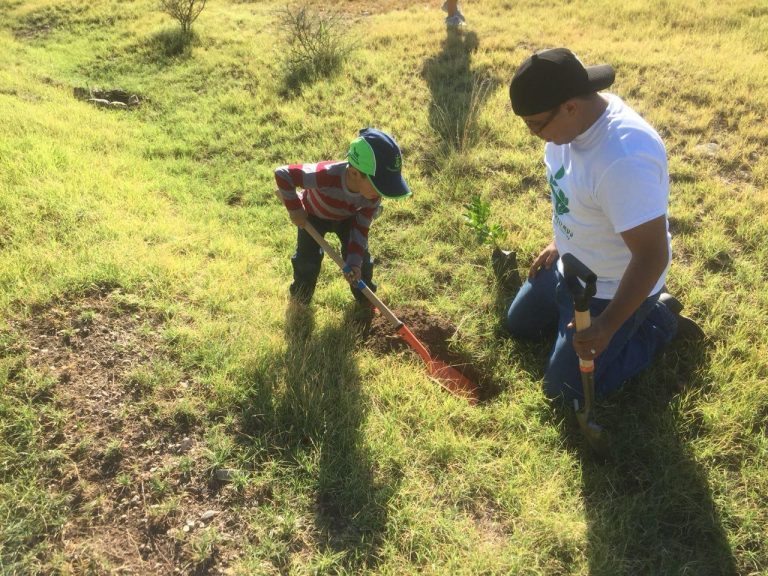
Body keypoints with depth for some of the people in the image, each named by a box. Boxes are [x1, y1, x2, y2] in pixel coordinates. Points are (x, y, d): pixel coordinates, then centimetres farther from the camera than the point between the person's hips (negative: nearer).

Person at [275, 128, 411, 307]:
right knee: (307, 258, -2)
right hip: (314, 215, -3)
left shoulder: (373, 196, -34)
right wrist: (295, 208, -35)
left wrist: (354, 262, -31)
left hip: (347, 217, 3)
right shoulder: (326, 175, -51)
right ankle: (301, 292, 30)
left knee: (360, 255, -1)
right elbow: (282, 173, -43)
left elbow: (361, 228, -23)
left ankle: (365, 295, 26)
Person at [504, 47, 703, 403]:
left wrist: (608, 325, -28)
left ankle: (659, 320, 12)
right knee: (517, 325, 22)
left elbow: (652, 257, -34)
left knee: (565, 388, 0)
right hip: (570, 266, 9)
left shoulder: (624, 158, -39)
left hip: (612, 287, -8)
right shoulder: (574, 119, -11)